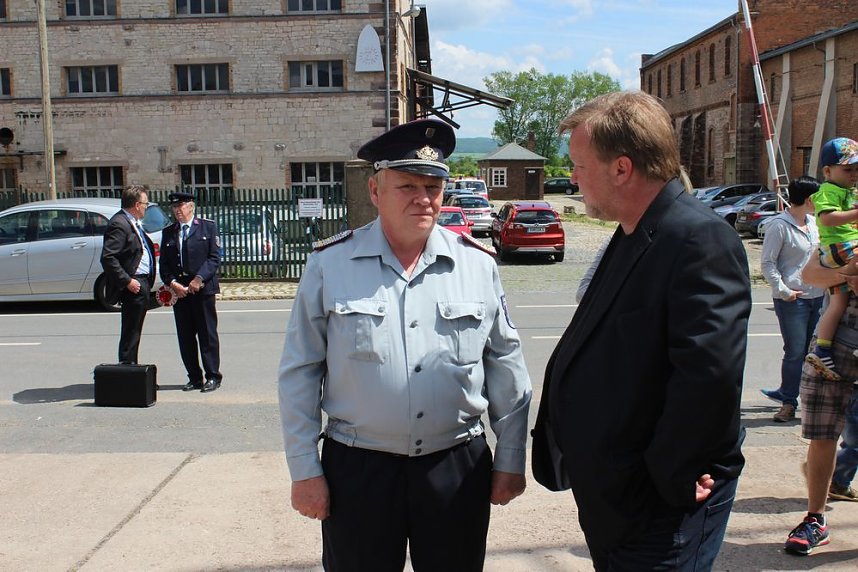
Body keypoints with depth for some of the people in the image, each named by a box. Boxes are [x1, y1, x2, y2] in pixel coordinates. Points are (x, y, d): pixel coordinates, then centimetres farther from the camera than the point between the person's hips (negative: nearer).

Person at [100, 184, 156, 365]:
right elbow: (108, 257, -23)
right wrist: (127, 281, -22)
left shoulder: (133, 223, 15)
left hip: (143, 282, 10)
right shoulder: (119, 224, -16)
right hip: (134, 285, -10)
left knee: (133, 332, 16)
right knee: (130, 332, -4)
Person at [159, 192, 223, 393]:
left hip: (203, 288, -4)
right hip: (178, 290, 4)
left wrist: (199, 279, -13)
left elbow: (215, 257, -4)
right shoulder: (168, 232, 14)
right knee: (185, 337, 6)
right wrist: (172, 283, -6)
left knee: (207, 334, -1)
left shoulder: (208, 226, 3)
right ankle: (194, 377, 16)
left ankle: (213, 377, 8)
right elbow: (164, 264, 11)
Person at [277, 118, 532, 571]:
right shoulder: (329, 265, -5)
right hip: (358, 468, -1)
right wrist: (304, 470, -1)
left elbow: (505, 368, 6)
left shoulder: (477, 263, 0)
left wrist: (510, 459, 7)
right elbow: (299, 375, -1)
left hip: (458, 468, 2)